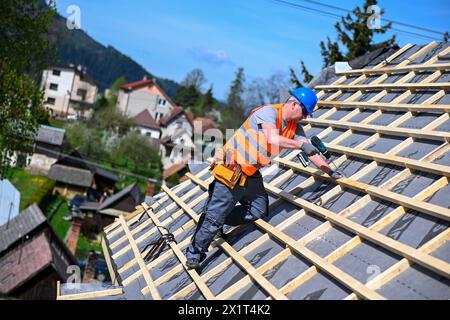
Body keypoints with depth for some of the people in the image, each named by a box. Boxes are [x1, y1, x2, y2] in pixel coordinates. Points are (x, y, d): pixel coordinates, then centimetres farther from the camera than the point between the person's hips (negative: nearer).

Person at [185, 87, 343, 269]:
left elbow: (310, 150, 10)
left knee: (258, 210, 10)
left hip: (251, 174, 9)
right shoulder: (269, 111, -19)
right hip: (231, 170, -9)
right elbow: (273, 139, -34)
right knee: (216, 214, -5)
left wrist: (330, 171, 8)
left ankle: (217, 223, 22)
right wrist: (301, 144, -27)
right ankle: (194, 253, 10)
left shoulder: (294, 127, 5)